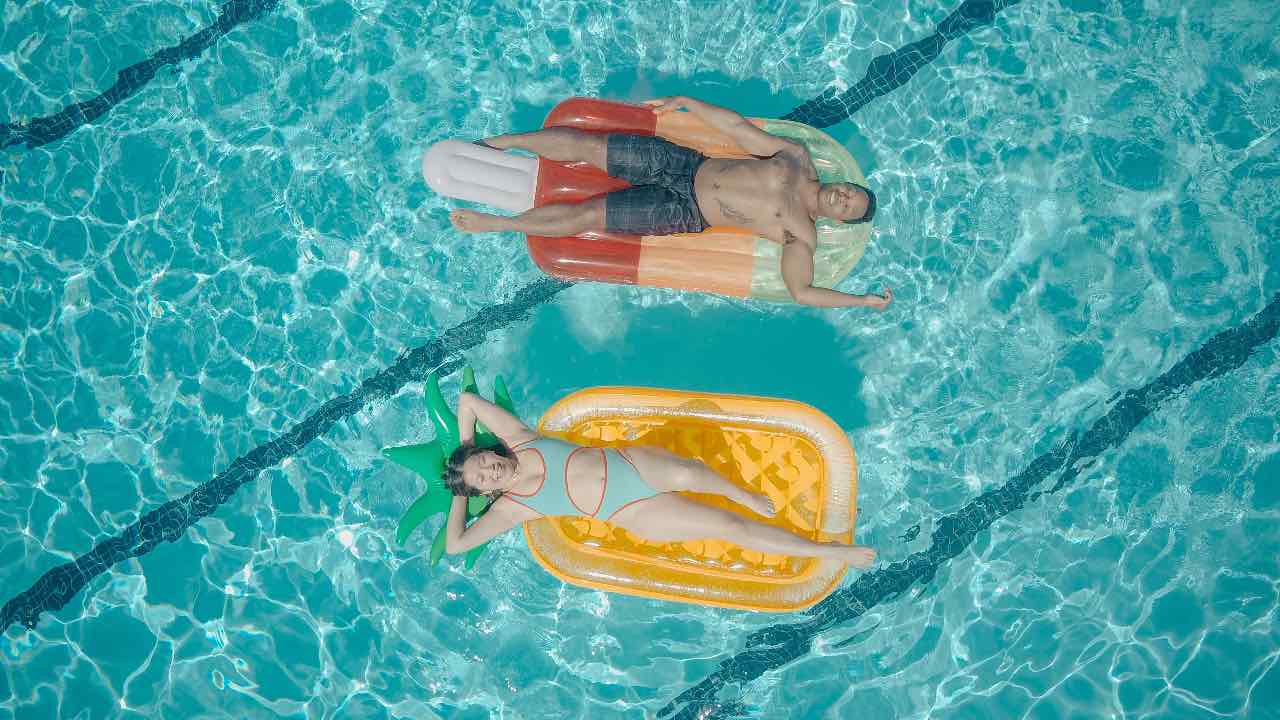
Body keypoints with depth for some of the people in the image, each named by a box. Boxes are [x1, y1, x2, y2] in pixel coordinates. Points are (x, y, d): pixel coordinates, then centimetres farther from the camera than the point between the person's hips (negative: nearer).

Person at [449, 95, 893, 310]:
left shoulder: (801, 236, -5)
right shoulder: (797, 158, 4)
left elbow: (801, 291, -11)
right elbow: (739, 126, 6)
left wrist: (866, 300, -15)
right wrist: (685, 102, 6)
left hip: (684, 214, -3)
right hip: (683, 163, 3)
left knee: (586, 216, -12)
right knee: (584, 145, -7)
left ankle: (492, 223, 3)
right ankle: (498, 142, 11)